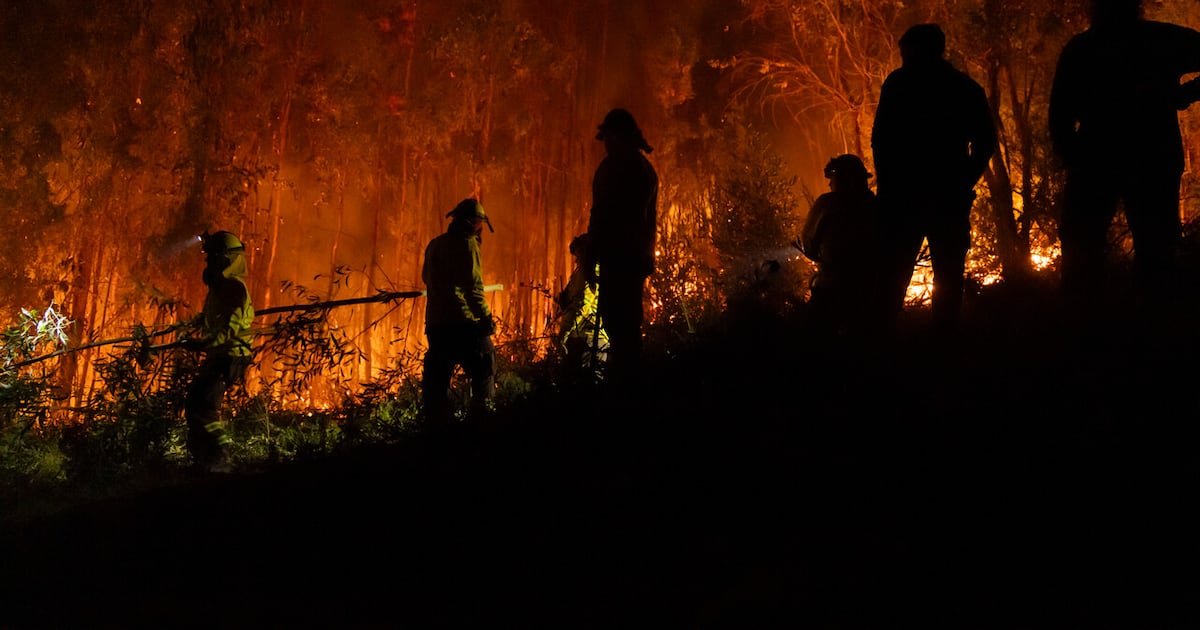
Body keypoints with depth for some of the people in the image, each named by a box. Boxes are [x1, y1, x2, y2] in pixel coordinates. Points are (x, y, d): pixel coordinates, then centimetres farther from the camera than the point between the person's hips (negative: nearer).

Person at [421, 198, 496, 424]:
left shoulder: (435, 245, 14)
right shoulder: (467, 243, -6)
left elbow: (427, 277, 26)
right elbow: (473, 285, -13)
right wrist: (486, 317, -10)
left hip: (435, 323, 7)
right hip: (464, 322, -6)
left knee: (436, 380, 9)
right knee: (483, 373, 1)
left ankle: (437, 424, 7)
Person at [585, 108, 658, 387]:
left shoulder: (613, 166, -10)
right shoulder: (646, 168, 17)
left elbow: (601, 214, -15)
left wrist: (590, 255, -13)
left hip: (617, 255, -9)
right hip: (639, 256, 9)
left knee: (618, 323, -10)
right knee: (630, 322, 15)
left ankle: (622, 378, -13)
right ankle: (632, 376, 19)